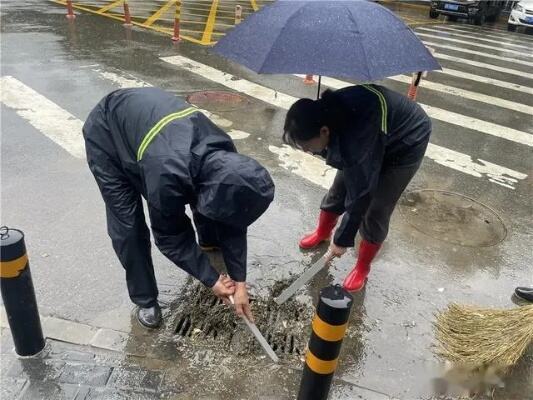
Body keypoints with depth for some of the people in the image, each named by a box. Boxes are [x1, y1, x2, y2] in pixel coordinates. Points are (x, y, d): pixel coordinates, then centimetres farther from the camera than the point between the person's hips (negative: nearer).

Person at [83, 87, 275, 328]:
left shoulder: (224, 158, -24)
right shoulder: (166, 174, -43)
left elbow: (232, 222, -12)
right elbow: (170, 236, -25)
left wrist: (240, 280, -11)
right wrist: (210, 279, -16)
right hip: (106, 133, -5)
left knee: (205, 206, 4)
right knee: (128, 227, -11)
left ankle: (212, 253, 32)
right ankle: (145, 300, 10)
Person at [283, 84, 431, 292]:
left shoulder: (356, 139, -43)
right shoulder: (325, 110, -24)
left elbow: (359, 195, -33)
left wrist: (343, 239, -23)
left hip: (407, 142, -7)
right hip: (374, 134, 7)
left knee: (376, 210, -6)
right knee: (340, 187, 10)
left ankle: (362, 269, 16)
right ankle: (322, 233, 36)